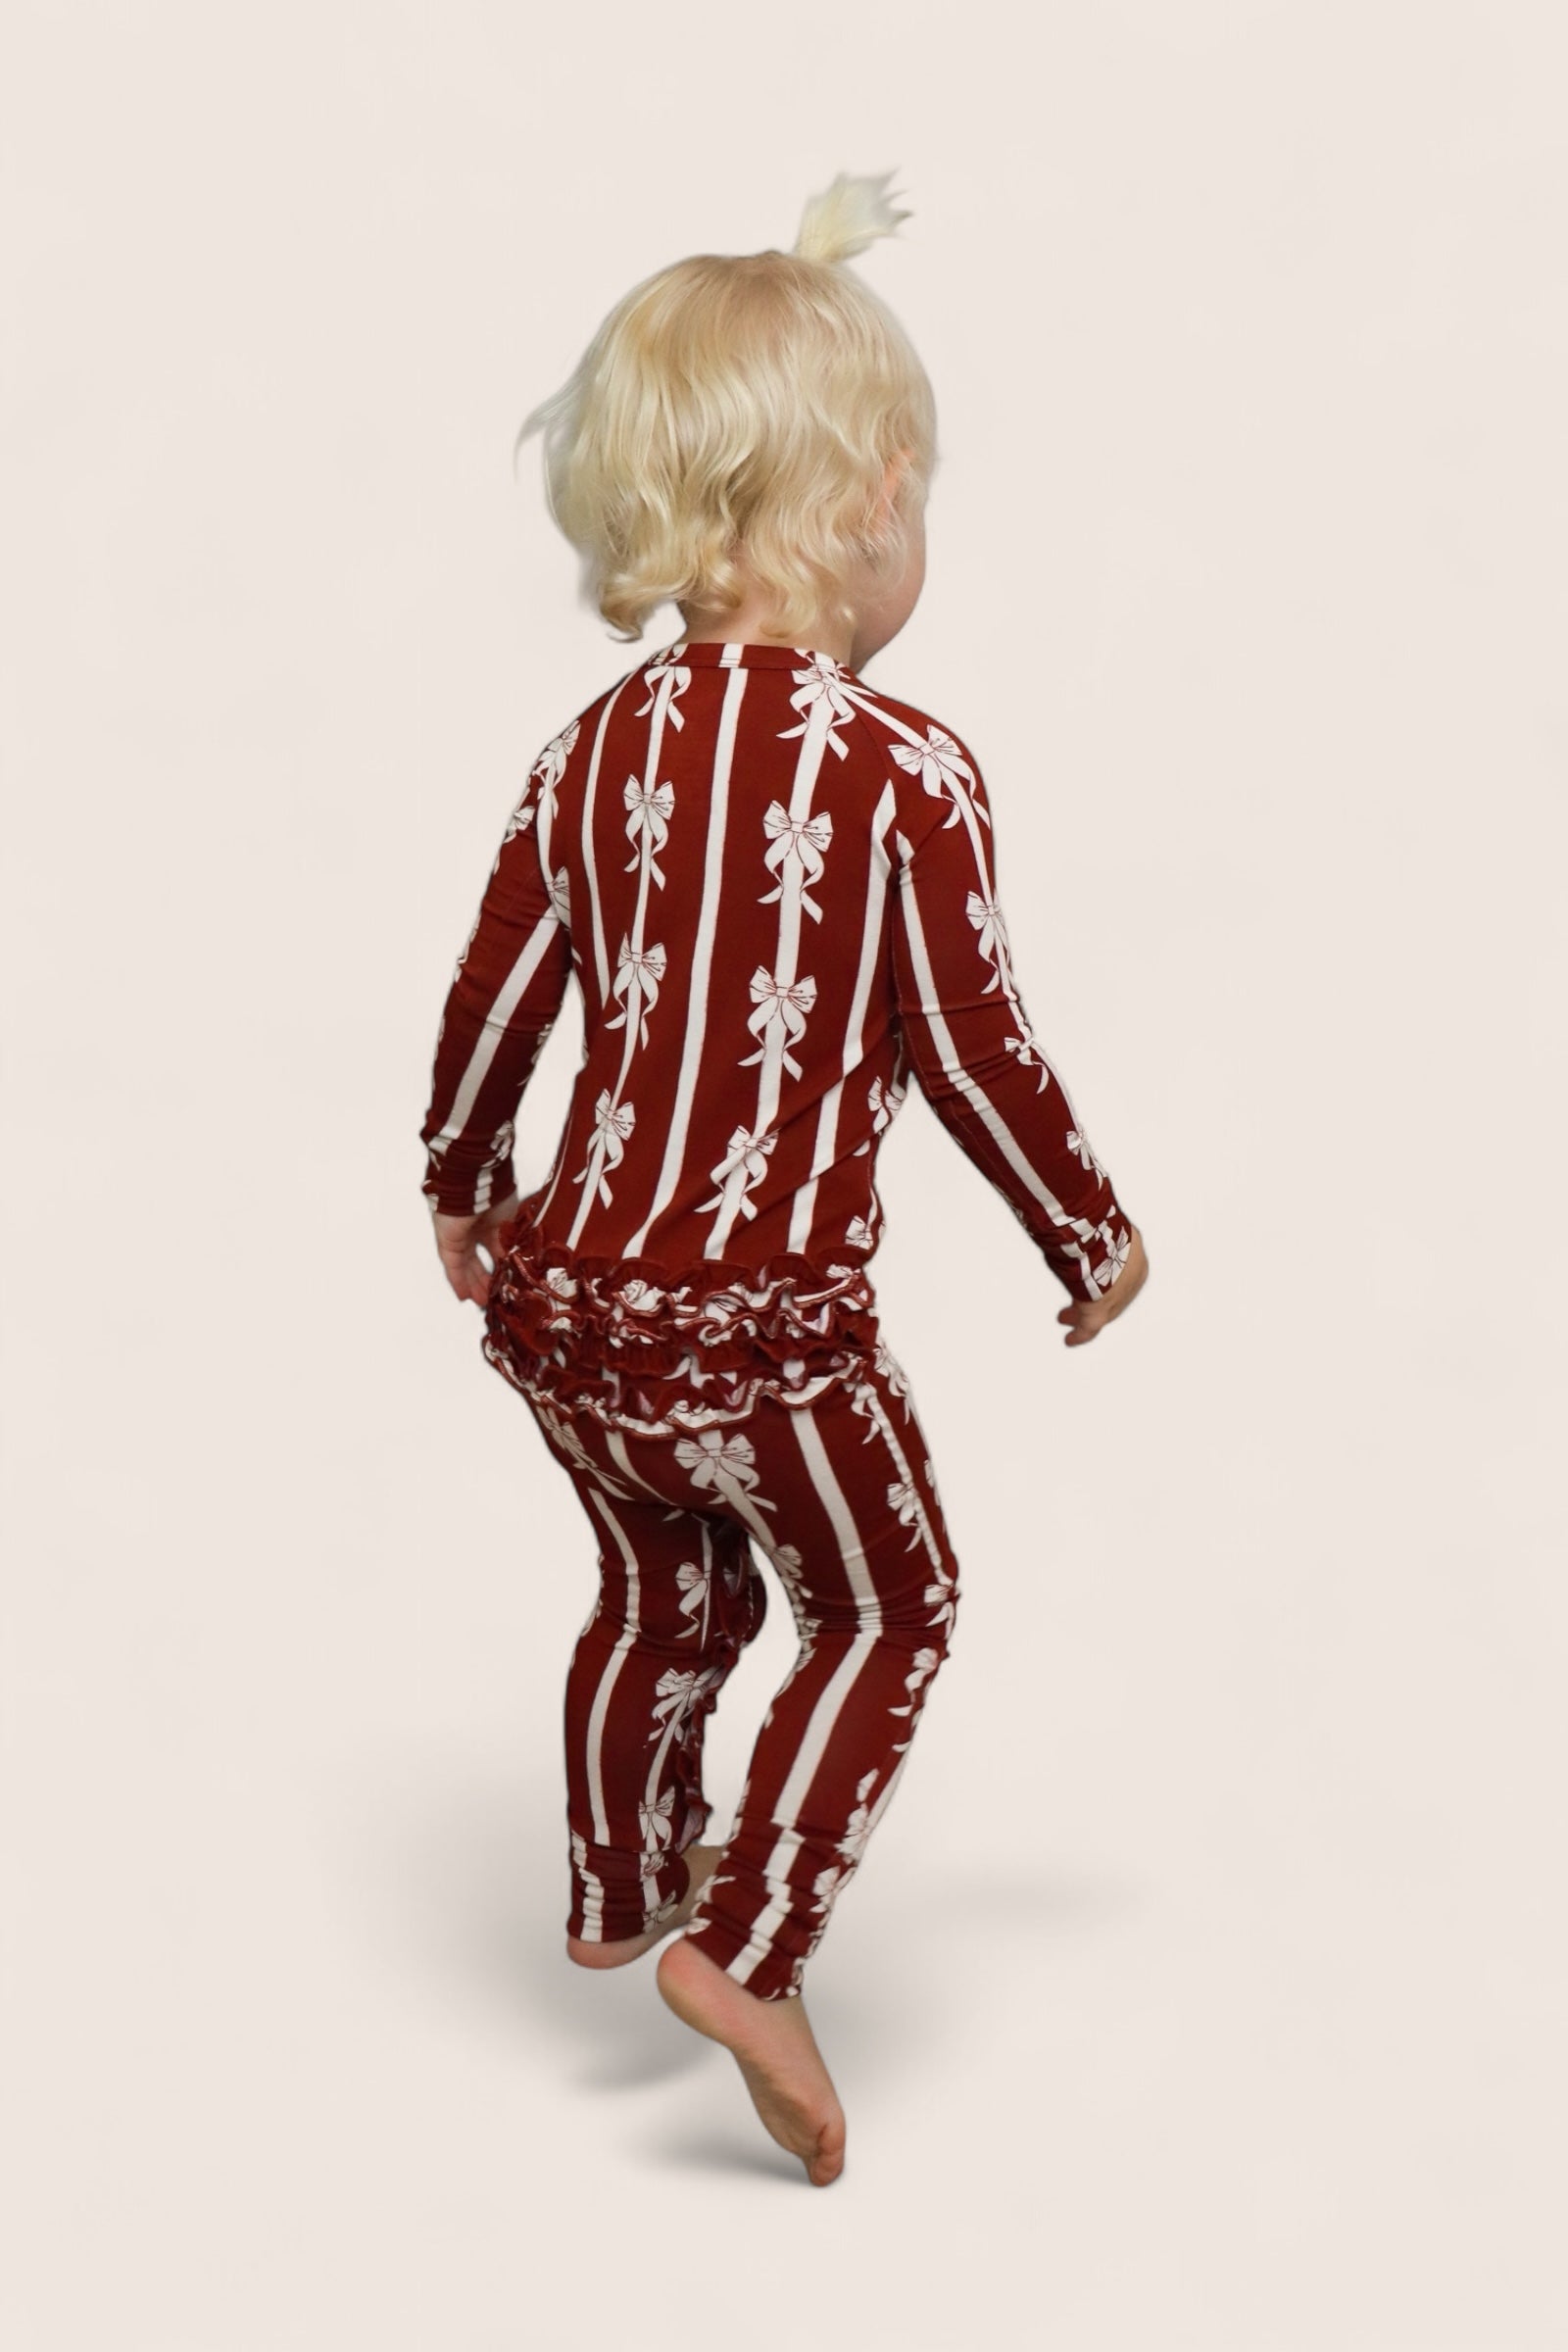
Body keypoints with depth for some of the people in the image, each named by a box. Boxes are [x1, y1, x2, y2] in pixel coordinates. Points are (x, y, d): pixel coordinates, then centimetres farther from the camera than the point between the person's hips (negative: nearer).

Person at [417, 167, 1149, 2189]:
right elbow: (977, 1060, -10)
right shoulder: (909, 772, -15)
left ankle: (619, 1890, 46)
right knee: (883, 1609, 16)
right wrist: (1093, 1243, 6)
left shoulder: (597, 749, 1)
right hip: (766, 1319, -6)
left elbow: (490, 1006, 8)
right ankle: (746, 1943, 8)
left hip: (565, 1290, 6)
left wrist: (458, 1185, 26)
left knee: (668, 1593, 29)